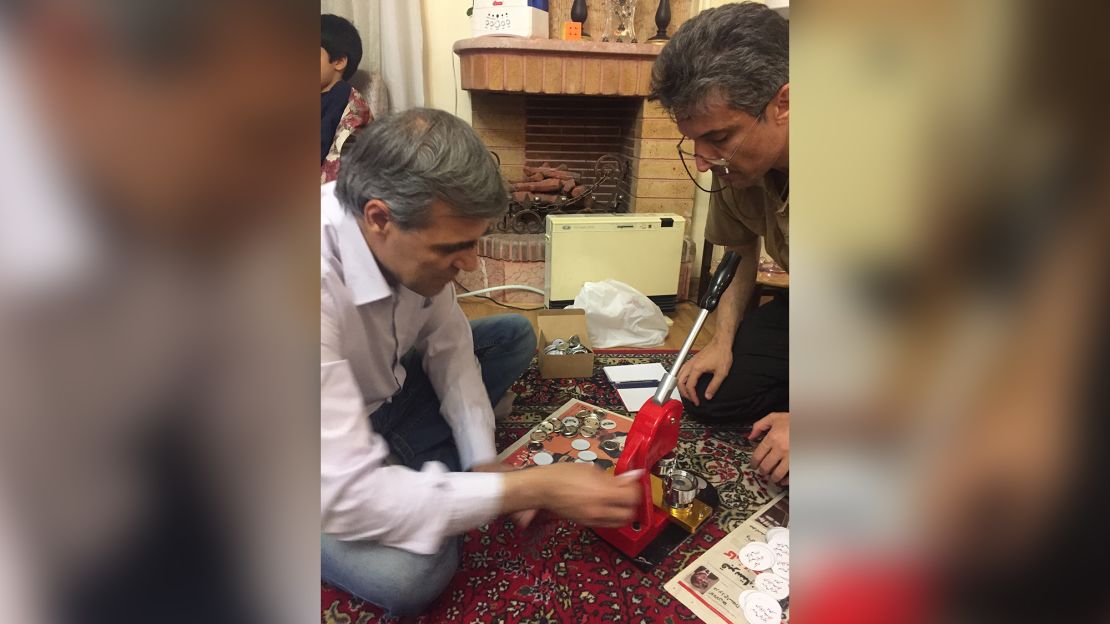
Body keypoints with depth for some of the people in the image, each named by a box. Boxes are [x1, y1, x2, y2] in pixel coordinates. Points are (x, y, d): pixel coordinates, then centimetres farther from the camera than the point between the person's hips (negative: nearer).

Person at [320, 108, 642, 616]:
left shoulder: (414, 236, -20)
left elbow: (447, 345, -4)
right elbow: (345, 494, -39)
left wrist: (483, 461, -14)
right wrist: (535, 489, -36)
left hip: (383, 388, 7)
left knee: (514, 336, 4)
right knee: (410, 572, -29)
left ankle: (414, 473, -2)